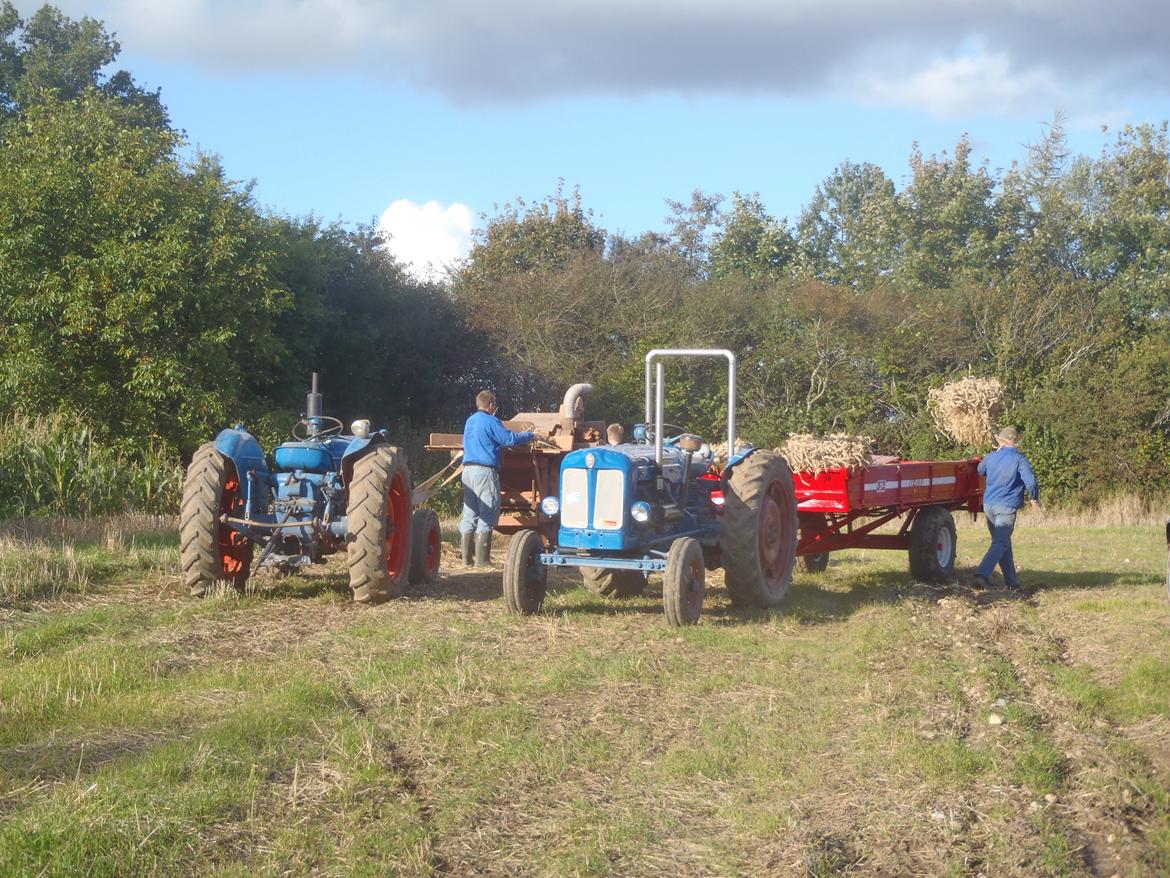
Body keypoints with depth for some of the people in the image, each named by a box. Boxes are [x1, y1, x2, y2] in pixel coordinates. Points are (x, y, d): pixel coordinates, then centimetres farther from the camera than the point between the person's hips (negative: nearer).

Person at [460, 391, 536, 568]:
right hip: (485, 470, -8)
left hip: (468, 469, 8)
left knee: (470, 515, 9)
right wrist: (531, 436, 2)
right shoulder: (490, 421, -7)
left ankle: (466, 558, 8)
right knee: (488, 514, -5)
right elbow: (510, 439, -12)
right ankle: (482, 559, -9)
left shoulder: (470, 421, 19)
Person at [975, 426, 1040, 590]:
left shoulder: (991, 457, 7)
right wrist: (1035, 498, 3)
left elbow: (980, 470, 28)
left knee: (1003, 542, 16)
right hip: (1007, 506, -5)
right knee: (1000, 543, -5)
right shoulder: (1019, 460, -9)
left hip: (989, 504, 5)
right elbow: (1031, 482, -17)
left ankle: (1012, 581, 19)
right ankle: (983, 573, -24)